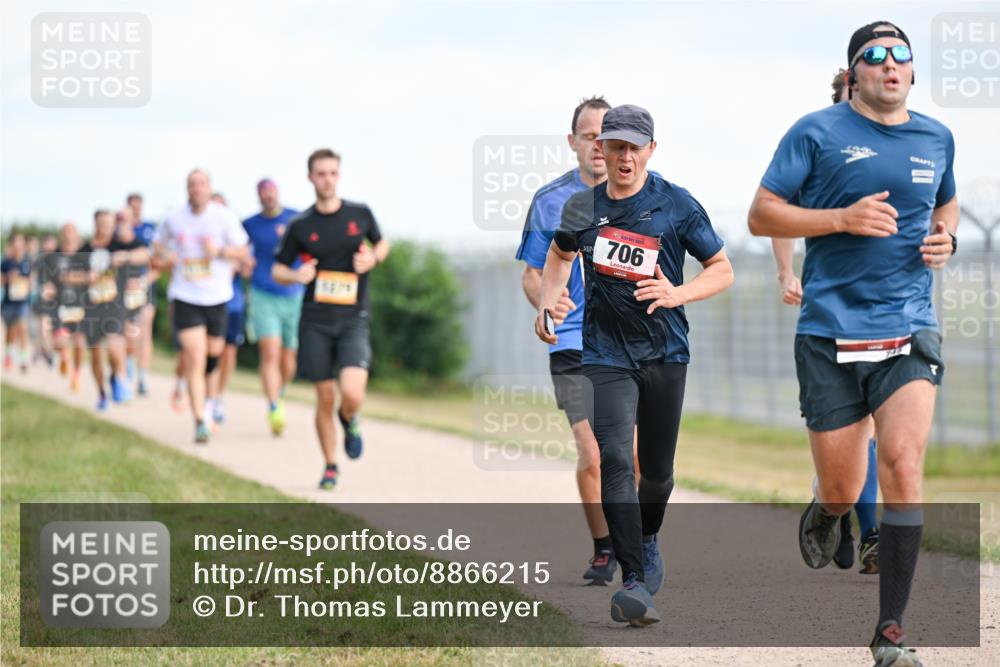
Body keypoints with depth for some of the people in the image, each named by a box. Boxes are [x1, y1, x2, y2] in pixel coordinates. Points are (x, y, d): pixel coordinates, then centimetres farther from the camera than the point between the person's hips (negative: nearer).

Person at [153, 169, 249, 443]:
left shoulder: (224, 217, -3)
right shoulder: (174, 220, 1)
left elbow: (242, 252, 0)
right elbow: (158, 244, 18)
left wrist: (220, 251, -19)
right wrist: (164, 260, -3)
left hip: (217, 297, 1)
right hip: (185, 297, -1)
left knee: (213, 352, 13)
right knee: (195, 358, -12)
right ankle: (199, 422, -12)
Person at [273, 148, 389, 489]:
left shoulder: (360, 214, 2)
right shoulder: (300, 225, 0)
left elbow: (381, 244, 20)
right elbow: (277, 270, 8)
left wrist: (372, 259, -3)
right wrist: (296, 275, -14)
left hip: (353, 320, 0)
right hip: (315, 321, 0)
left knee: (352, 394, -18)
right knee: (325, 399, 3)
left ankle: (349, 419, 19)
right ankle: (330, 467, 22)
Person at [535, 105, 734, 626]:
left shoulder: (677, 205, -5)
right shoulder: (583, 207, 3)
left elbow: (722, 270, 0)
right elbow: (560, 254, 25)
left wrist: (677, 294, -18)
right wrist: (547, 303, 7)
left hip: (665, 352, 0)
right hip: (606, 352, 0)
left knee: (657, 469, 10)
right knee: (614, 459, -17)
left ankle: (647, 540, 43)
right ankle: (635, 581, -20)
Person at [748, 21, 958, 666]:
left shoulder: (936, 139, 11)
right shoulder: (818, 132, -2)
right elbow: (761, 214, -3)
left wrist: (947, 237, 8)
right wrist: (843, 217, -15)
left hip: (910, 331, 2)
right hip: (832, 334, -2)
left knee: (903, 462, -17)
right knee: (842, 488, 3)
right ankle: (825, 515, 45)